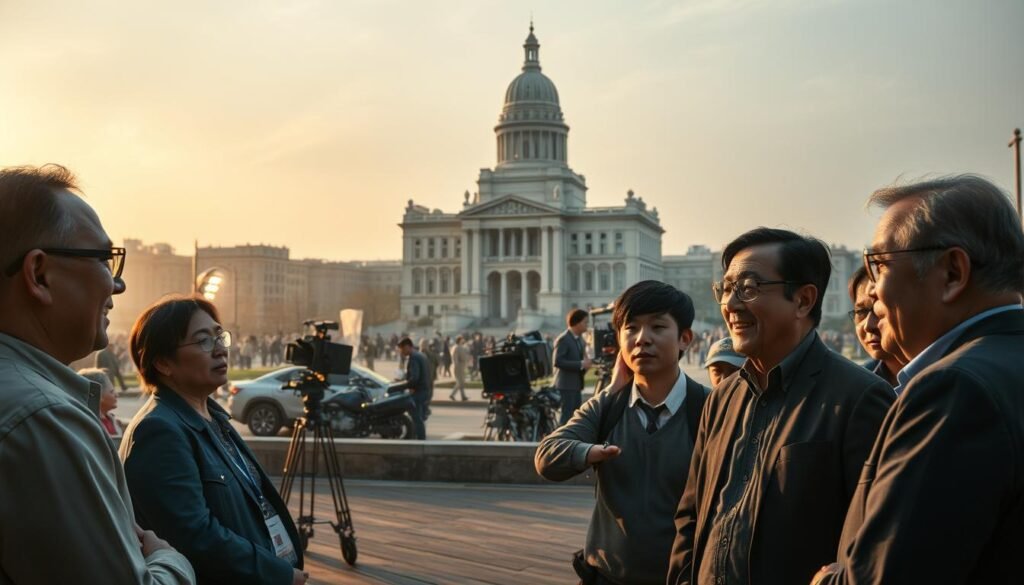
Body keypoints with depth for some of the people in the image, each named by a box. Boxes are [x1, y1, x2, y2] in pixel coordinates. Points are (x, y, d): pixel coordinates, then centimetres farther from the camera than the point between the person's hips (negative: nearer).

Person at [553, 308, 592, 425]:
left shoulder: (580, 339, 15)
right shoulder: (563, 339, -14)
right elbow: (557, 361, -23)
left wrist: (585, 363, 2)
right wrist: (580, 364, -22)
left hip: (577, 384, 9)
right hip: (566, 385, -9)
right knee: (567, 416, -9)